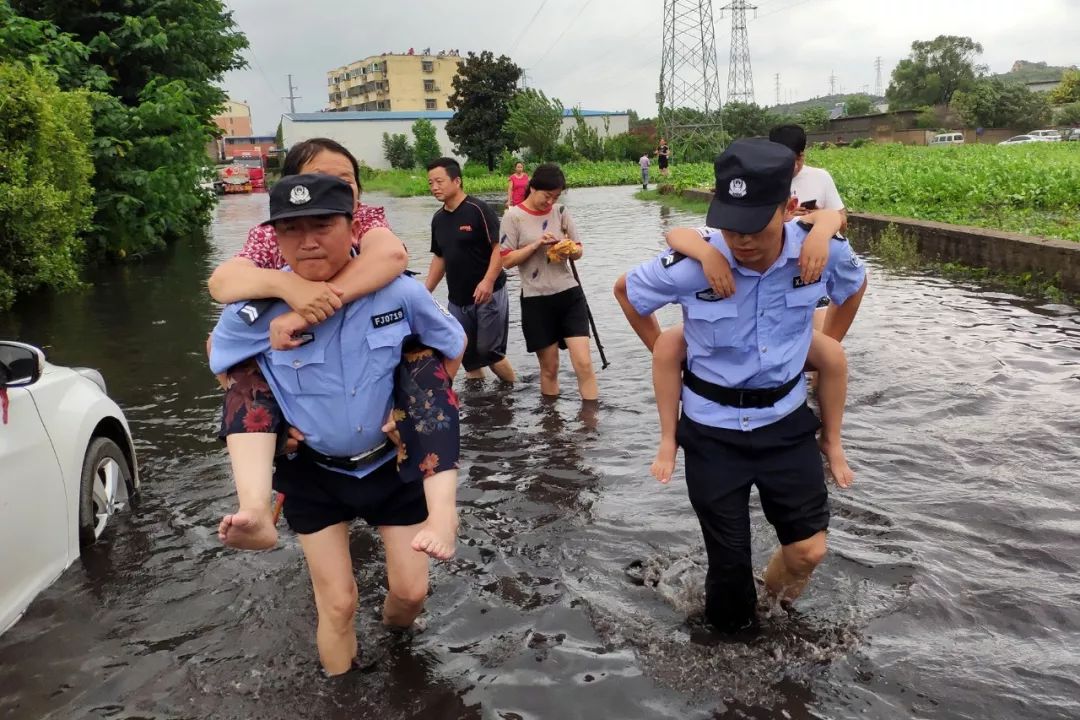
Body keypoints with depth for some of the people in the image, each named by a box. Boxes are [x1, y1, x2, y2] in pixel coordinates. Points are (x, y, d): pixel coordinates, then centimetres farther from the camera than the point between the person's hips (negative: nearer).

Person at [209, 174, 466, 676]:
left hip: (392, 462, 1)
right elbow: (221, 360, 0)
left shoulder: (400, 292, -22)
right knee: (337, 603, 9)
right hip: (311, 472, 0)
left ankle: (395, 636, 51)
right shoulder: (255, 310, -22)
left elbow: (453, 346, -2)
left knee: (411, 590, 13)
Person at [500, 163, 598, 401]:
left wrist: (570, 250, -13)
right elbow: (507, 260, -9)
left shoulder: (561, 212, 4)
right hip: (537, 300, -2)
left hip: (570, 294, 3)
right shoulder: (513, 217, -6)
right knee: (549, 368, 9)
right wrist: (536, 244, -20)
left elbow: (578, 251, 10)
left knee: (584, 364, -4)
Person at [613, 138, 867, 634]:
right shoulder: (692, 265, -24)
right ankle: (731, 633, 37)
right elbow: (626, 291, -2)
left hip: (785, 420, 2)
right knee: (729, 557, 9)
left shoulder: (821, 253, -17)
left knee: (809, 548, 5)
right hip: (713, 429, -2)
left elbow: (855, 285, 10)